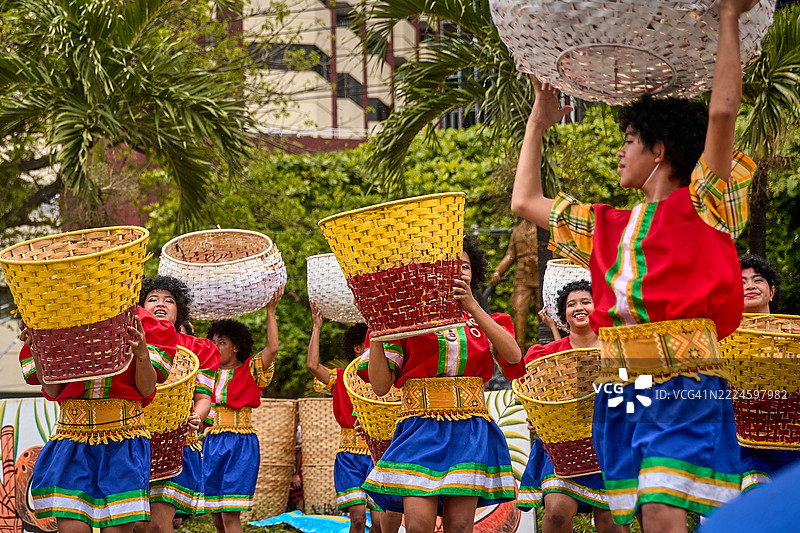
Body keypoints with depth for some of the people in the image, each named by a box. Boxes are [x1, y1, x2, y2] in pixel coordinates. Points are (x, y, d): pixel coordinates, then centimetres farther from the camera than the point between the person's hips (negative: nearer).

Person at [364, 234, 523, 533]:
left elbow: (513, 357, -7)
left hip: (469, 430, 2)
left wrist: (473, 307, -15)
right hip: (420, 427, -2)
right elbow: (380, 386, 3)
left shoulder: (481, 323, 15)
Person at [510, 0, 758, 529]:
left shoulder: (701, 207, 4)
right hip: (619, 390, 7)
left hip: (684, 386, -6)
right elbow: (525, 201, 33)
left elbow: (722, 113, -9)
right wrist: (539, 122, 37)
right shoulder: (608, 226, 22)